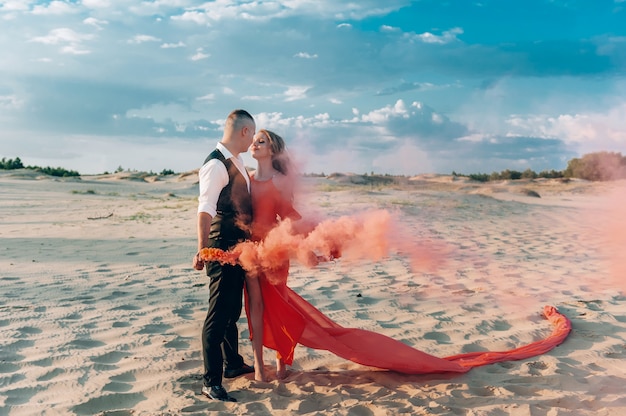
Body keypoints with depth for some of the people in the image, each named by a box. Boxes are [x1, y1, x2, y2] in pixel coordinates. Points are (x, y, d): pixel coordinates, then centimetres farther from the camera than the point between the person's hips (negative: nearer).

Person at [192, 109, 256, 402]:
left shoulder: (236, 162, 11)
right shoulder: (216, 164, -18)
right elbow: (205, 210, -24)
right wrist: (202, 250, -28)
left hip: (239, 246, 10)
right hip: (223, 246, -10)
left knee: (233, 310, 20)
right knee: (219, 313, -3)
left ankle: (233, 364, 36)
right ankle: (211, 382, 7)